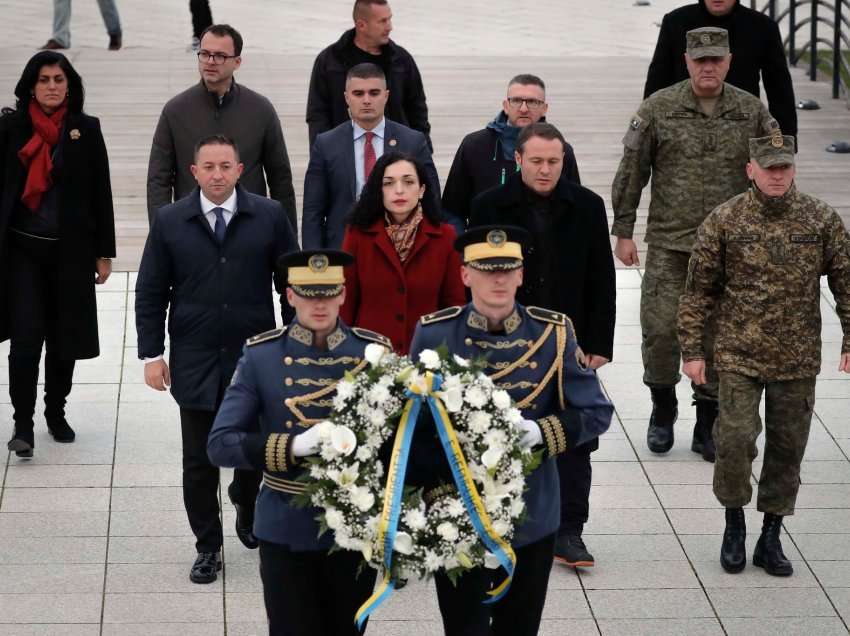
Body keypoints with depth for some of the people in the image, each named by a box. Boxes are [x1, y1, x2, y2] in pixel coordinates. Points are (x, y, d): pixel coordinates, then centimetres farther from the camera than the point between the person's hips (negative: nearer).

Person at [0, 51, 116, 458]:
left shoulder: (86, 130, 0)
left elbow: (101, 195, 4)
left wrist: (104, 252, 3)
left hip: (71, 250, 1)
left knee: (65, 338, 10)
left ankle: (56, 412, 27)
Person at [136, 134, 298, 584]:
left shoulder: (269, 217, -2)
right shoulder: (170, 222, 0)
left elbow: (292, 283, 4)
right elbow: (150, 293, 4)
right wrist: (151, 353, -1)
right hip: (195, 363, 0)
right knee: (199, 461, 4)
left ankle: (246, 503, 41)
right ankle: (208, 547, 19)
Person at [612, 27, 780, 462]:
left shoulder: (751, 112, 2)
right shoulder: (659, 108, -2)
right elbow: (631, 172, 2)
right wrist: (623, 232, 1)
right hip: (669, 244, -1)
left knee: (718, 335, 5)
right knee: (660, 328, -5)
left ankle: (707, 424, 18)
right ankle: (663, 407, 20)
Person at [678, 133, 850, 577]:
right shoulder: (724, 221, -4)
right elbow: (698, 289, 1)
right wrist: (691, 349, -1)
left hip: (798, 360, 2)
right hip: (739, 356, -2)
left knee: (787, 448, 8)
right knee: (735, 440, -11)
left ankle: (771, 538, 21)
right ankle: (734, 524, 12)